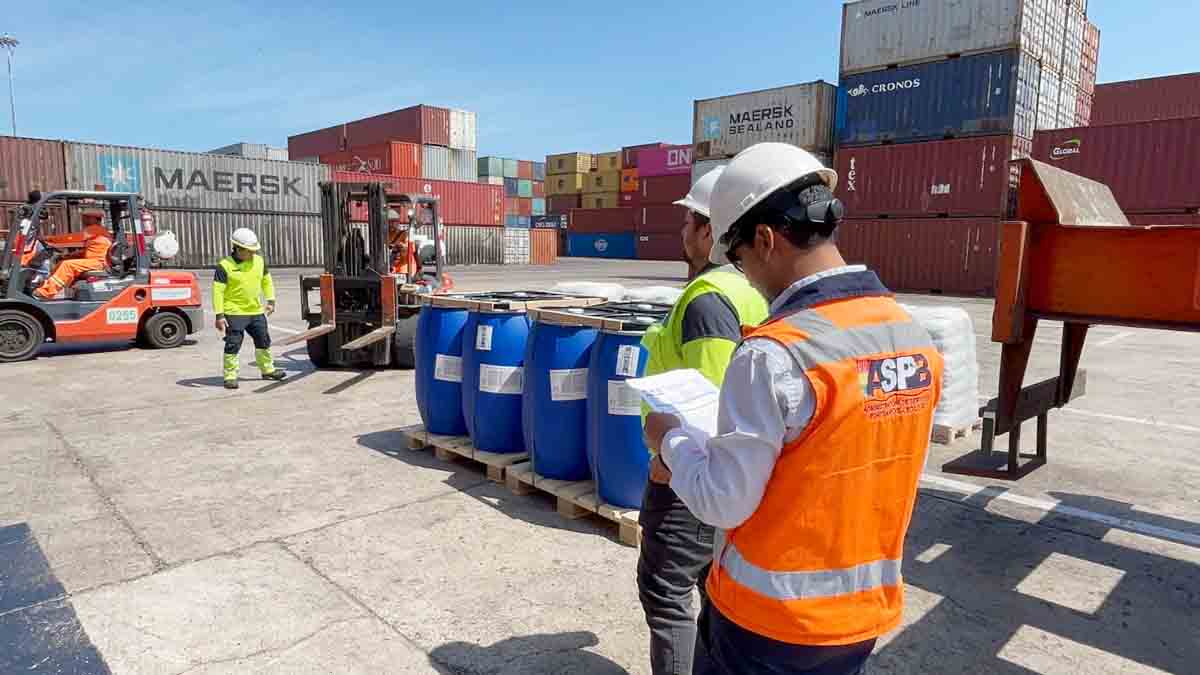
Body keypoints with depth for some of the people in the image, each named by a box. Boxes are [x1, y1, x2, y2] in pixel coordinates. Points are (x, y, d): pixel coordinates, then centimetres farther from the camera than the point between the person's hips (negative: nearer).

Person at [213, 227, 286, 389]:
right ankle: (230, 376, 6)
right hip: (234, 313, -6)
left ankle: (267, 370, 33)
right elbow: (218, 291, -14)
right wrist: (219, 315, -17)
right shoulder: (225, 266, -13)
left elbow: (267, 280, 18)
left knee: (263, 341, 16)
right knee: (233, 345, -4)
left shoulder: (259, 261, 4)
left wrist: (270, 300, 10)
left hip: (256, 311, 6)